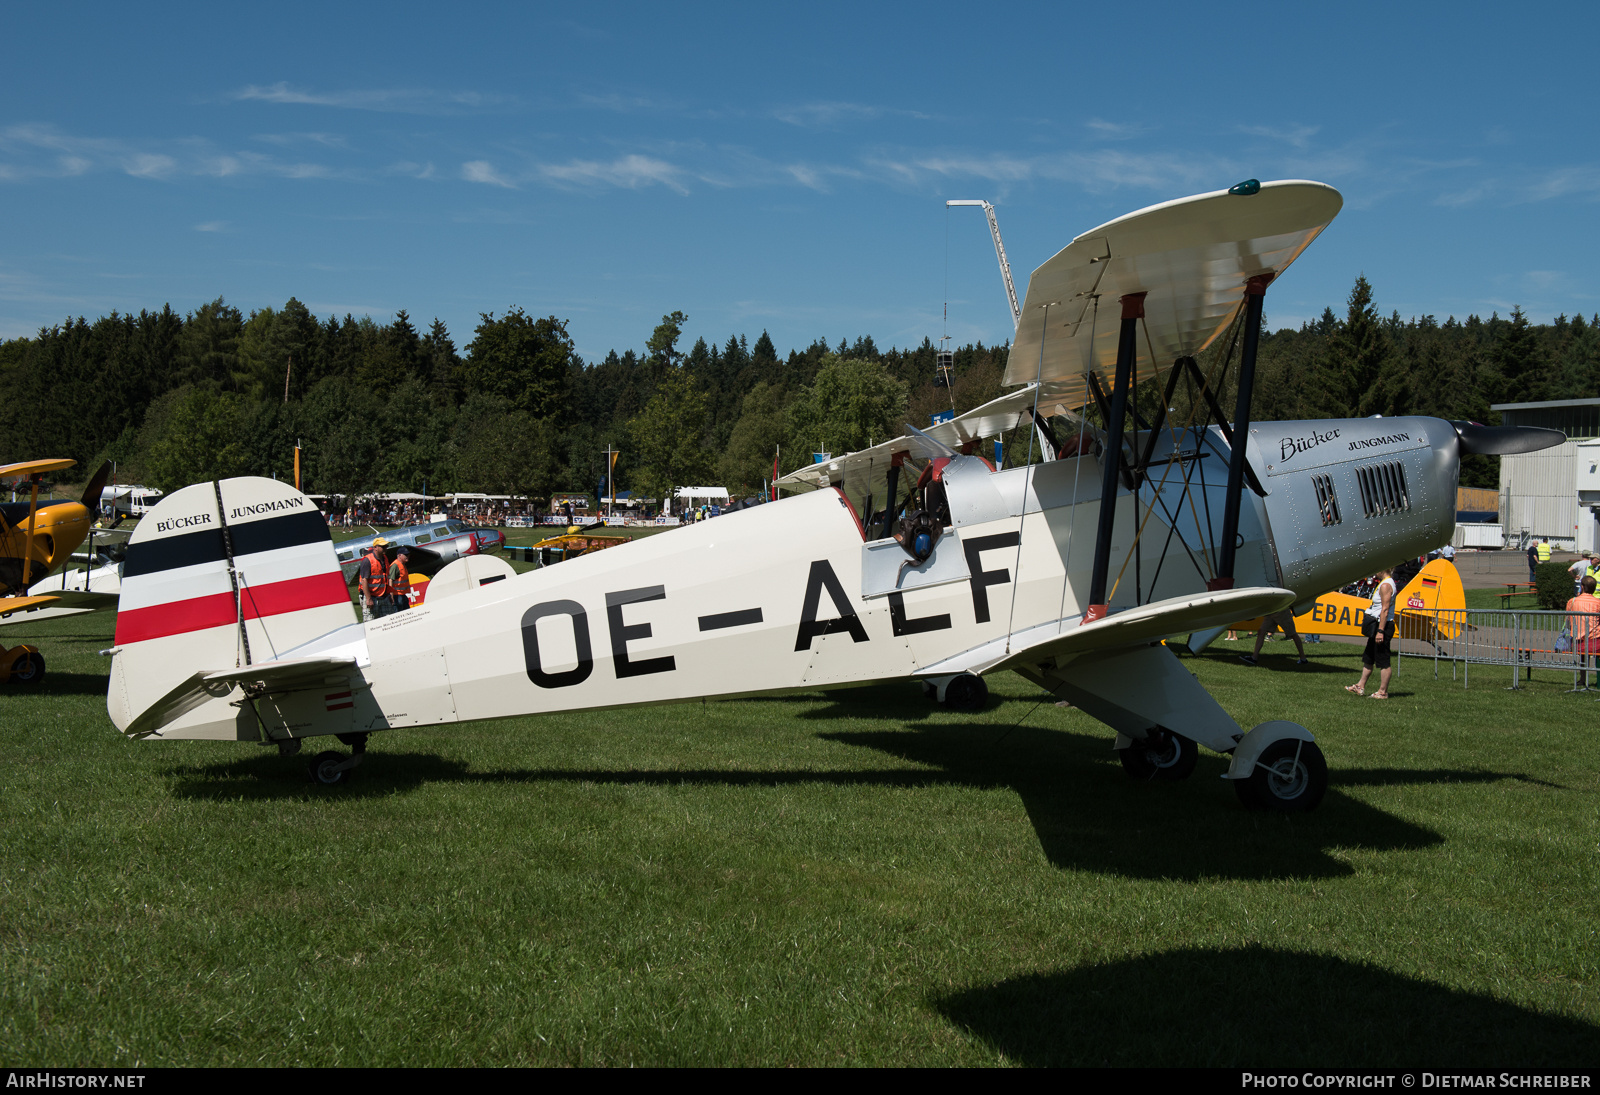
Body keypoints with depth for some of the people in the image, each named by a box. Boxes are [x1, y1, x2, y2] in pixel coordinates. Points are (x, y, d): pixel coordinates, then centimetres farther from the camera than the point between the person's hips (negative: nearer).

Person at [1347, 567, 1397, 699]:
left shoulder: (1385, 585, -16)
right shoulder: (1383, 583, 15)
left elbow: (1385, 610, -21)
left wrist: (1380, 631, -23)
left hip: (1383, 625, -11)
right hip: (1377, 625, 11)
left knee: (1382, 661, -4)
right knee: (1368, 658, 15)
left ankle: (1383, 692, 1)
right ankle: (1361, 687, 22)